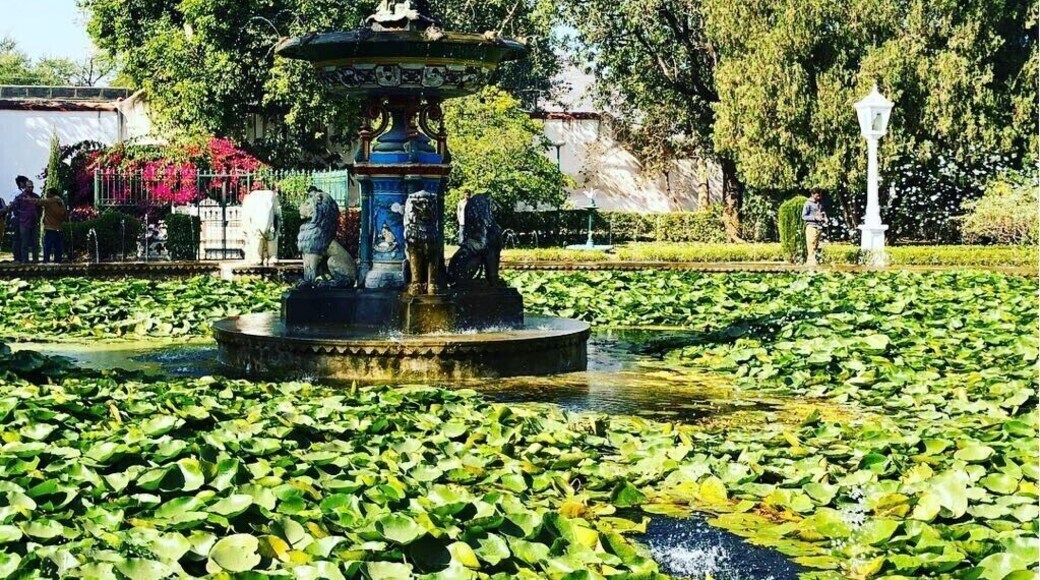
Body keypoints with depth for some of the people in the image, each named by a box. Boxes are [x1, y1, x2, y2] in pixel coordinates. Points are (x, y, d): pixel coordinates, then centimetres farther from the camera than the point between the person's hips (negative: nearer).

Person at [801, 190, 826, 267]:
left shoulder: (820, 203, 14)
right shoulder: (808, 203, -6)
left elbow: (823, 212, 29)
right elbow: (804, 216, -7)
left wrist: (825, 218, 8)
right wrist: (815, 218, -14)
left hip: (819, 227, 7)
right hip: (811, 226, -7)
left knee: (816, 246, 5)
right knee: (811, 245, -11)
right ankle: (811, 261, -12)